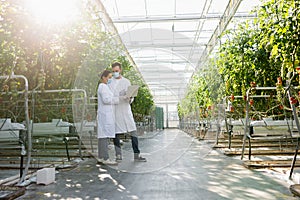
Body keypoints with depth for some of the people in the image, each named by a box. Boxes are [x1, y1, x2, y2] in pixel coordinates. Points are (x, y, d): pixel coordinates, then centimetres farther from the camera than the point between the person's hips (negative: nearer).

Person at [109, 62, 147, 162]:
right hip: (114, 111, 0)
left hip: (125, 110, 0)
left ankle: (136, 155, 7)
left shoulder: (126, 81, 8)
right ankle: (118, 155, 16)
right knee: (116, 134, 4)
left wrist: (130, 98, -19)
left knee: (133, 132, -1)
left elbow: (130, 99, 5)